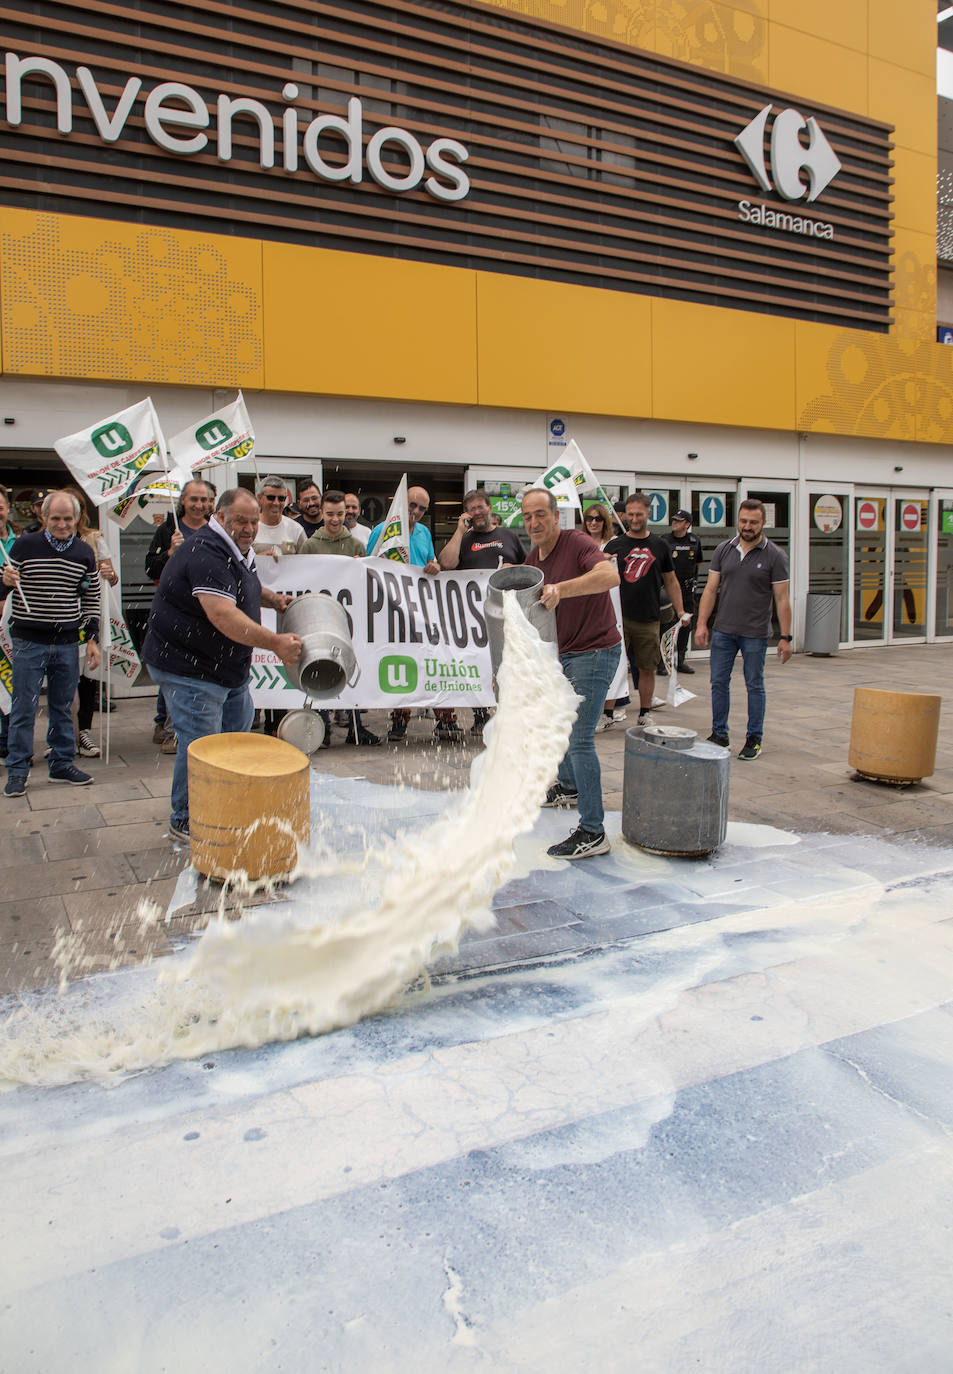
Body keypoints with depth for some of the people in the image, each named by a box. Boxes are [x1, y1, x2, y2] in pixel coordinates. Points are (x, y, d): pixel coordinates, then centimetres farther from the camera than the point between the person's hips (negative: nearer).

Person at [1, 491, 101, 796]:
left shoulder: (85, 553, 6)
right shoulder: (25, 545, -2)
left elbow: (92, 599, 11)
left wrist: (93, 638, 7)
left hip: (67, 643, 3)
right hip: (29, 642, -2)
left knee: (63, 708, 11)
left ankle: (62, 763, 23)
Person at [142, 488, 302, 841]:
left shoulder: (238, 552, 10)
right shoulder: (206, 555, -25)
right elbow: (223, 615, -37)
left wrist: (271, 598, 10)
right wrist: (274, 642, -40)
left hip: (229, 665, 11)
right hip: (189, 667, -11)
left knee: (239, 725, 20)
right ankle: (186, 822, 10)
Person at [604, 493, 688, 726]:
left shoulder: (660, 546, 9)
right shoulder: (614, 546, 5)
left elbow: (671, 581, 14)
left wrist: (680, 612, 8)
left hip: (648, 619, 1)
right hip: (618, 617, -1)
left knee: (647, 669, 7)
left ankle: (645, 714, 20)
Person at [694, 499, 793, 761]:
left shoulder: (774, 556, -4)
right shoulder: (724, 550, 5)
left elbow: (782, 598, -5)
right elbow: (711, 589, 6)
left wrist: (786, 637, -8)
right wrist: (702, 624, -1)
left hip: (755, 633, -3)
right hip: (723, 631, 3)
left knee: (755, 686, 6)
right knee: (719, 683, 7)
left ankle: (754, 739, 16)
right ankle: (719, 734, 20)